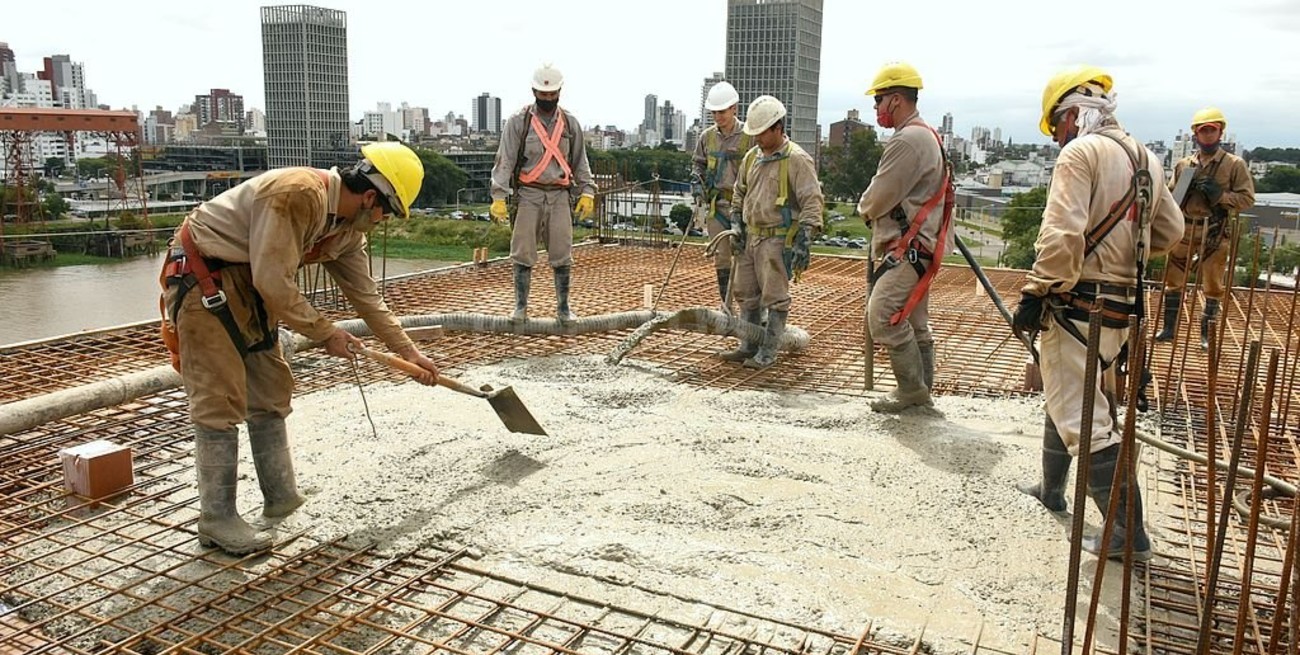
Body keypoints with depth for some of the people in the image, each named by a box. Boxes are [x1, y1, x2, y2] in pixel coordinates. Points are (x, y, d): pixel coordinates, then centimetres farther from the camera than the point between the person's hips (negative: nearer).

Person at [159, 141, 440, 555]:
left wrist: (408, 351, 8)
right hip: (201, 279, -9)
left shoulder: (348, 226, 1)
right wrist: (325, 333, -17)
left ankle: (281, 498, 22)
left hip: (249, 287, 9)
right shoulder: (297, 194, -28)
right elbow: (273, 281, -28)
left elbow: (366, 295, 9)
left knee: (270, 393, 11)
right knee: (220, 401, -8)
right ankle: (216, 519, 2)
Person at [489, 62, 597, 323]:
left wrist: (587, 192, 4)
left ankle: (563, 308, 9)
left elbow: (580, 162, 16)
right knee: (523, 254, 0)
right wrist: (499, 197, -13)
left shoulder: (570, 123, 10)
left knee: (562, 255, 1)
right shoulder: (518, 122, 0)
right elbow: (505, 160, -4)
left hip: (559, 196, 2)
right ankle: (521, 307, 9)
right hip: (528, 196, -2)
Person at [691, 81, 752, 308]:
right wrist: (698, 183, 5)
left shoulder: (748, 137, -6)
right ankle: (727, 303, 19)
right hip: (715, 204, 5)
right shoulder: (707, 137, 8)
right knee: (721, 256, 9)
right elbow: (697, 163, 22)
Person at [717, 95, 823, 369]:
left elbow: (812, 201, -15)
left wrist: (804, 241, -21)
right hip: (751, 236, 8)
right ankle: (748, 347, 23)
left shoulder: (797, 159, -11)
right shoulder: (751, 157, 12)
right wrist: (737, 224, 11)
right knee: (746, 293, 12)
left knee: (775, 298, -2)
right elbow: (739, 193, 24)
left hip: (778, 240, -8)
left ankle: (767, 353, 5)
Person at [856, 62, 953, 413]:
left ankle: (911, 388, -2)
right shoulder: (926, 135, 18)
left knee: (883, 316, -11)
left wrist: (864, 208, 4)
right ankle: (921, 388, 22)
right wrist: (873, 206, 5)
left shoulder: (908, 140, -18)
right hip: (914, 246, 11)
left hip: (909, 248, -11)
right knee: (914, 322, 14)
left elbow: (878, 198, -17)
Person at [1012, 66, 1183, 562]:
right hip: (1122, 304, 9)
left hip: (1078, 304, -9)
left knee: (1084, 418, -4)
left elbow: (1062, 235, -24)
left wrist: (1035, 293, -19)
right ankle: (1050, 489, 38)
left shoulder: (1081, 153, -13)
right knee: (1065, 396, 24)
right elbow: (1170, 232, 19)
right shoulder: (1145, 159, 13)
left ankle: (1129, 534, 1)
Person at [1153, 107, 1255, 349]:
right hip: (1185, 229, 3)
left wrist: (1220, 195, -18)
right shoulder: (1183, 164, 8)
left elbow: (1248, 198, -3)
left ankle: (1206, 334, 15)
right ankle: (1168, 329, 17)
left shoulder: (1235, 164, -1)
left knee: (1213, 286, 4)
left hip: (1215, 233, -3)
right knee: (1173, 280, 6)